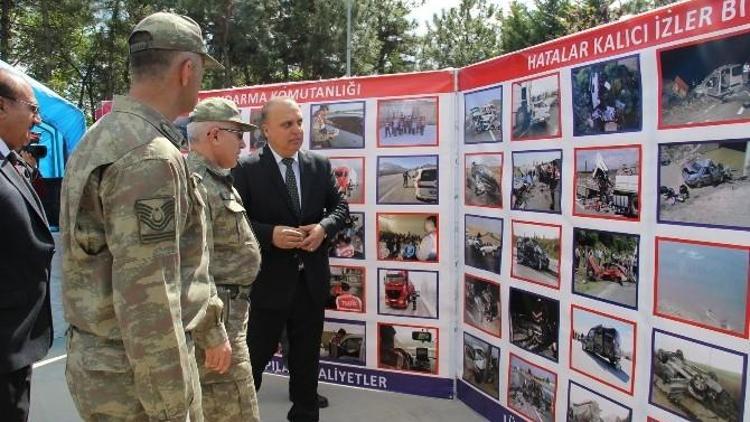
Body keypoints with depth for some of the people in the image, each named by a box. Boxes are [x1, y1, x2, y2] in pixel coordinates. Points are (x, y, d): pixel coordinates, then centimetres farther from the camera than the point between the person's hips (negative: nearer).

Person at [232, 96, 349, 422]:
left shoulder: (320, 165, 4)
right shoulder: (246, 169, -9)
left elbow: (340, 206, 7)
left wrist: (324, 228, -13)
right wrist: (271, 234, -25)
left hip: (311, 279, 5)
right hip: (268, 279, -4)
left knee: (307, 355, 19)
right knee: (254, 356, 10)